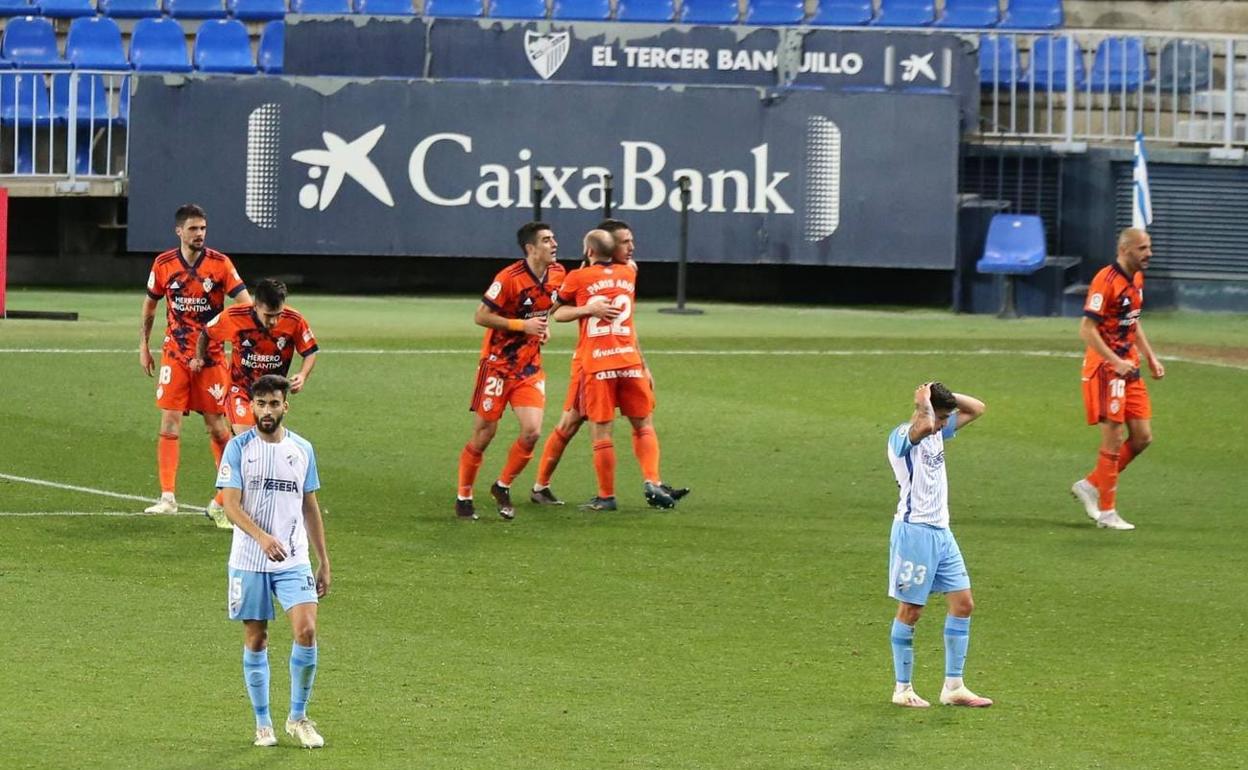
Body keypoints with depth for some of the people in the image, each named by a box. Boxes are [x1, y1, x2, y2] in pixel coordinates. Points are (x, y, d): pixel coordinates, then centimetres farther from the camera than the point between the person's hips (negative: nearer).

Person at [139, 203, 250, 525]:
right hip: (175, 353, 1)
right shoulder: (163, 264, 1)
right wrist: (144, 346, 12)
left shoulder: (220, 264, -5)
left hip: (211, 355, -1)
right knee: (169, 423, -7)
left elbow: (244, 301, -10)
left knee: (217, 426, 2)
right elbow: (149, 305, 14)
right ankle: (167, 497, -7)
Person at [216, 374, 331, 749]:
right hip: (249, 560, -2)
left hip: (294, 561, 2)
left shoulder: (302, 449, 8)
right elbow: (231, 505, -11)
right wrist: (262, 537, -28)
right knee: (255, 641, 4)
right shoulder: (239, 448, -3)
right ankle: (263, 724, 16)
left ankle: (298, 717, 3)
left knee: (306, 632, -12)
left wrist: (324, 562, 14)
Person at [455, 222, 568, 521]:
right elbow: (480, 316, -16)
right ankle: (463, 497, 14)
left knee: (532, 431, -8)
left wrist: (544, 327, 3)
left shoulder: (557, 273, 2)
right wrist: (522, 325, -20)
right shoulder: (509, 278, -19)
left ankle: (502, 487, 13)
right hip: (498, 363, -5)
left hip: (530, 366, 5)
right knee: (484, 433, -1)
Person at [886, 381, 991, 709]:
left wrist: (944, 395, 5)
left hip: (941, 531, 9)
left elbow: (977, 409, 20)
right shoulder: (902, 437, -13)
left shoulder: (938, 433, 13)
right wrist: (924, 401, -17)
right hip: (914, 531, -9)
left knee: (963, 604, 5)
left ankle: (953, 687, 9)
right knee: (910, 611, -1)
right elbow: (924, 426, -36)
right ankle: (903, 689, 9)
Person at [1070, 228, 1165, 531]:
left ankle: (1090, 485, 20)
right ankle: (1107, 512, 5)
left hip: (1128, 368, 9)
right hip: (1105, 368, -9)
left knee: (1142, 437, 7)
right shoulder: (1106, 281, -17)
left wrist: (1150, 357, 16)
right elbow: (1087, 330, -20)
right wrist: (1117, 363, -25)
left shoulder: (1137, 279, 11)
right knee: (1114, 440, -5)